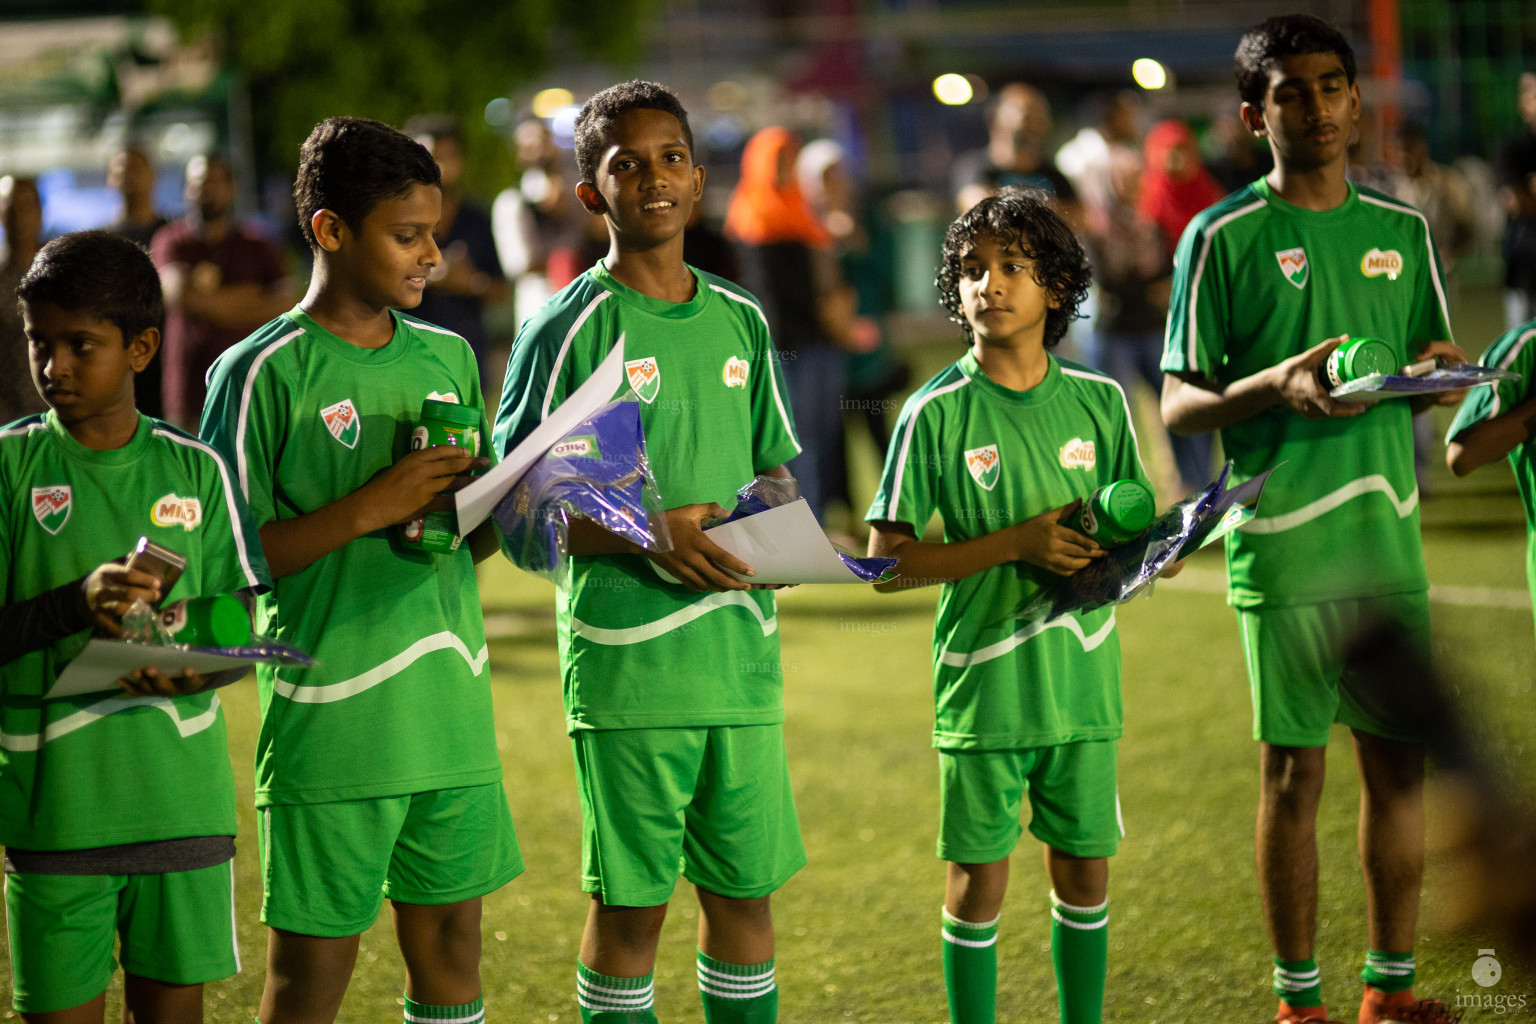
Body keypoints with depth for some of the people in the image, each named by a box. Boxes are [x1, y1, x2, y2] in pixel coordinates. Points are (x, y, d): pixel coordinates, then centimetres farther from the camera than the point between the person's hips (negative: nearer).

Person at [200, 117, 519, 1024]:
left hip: (451, 708, 6)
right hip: (330, 717, -5)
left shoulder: (449, 359, 12)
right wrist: (368, 510, -18)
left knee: (451, 943, 10)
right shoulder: (266, 373, -6)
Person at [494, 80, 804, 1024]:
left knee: (747, 890, 9)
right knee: (630, 902, 0)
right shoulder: (571, 329, -5)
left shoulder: (741, 322, 11)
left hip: (742, 652, 5)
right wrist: (646, 536, -20)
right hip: (627, 658, -5)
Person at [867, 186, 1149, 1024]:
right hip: (983, 680, -3)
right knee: (979, 877, 3)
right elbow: (888, 560, -9)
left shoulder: (1098, 402, 4)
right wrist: (1015, 544, -18)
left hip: (1082, 673, 3)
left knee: (1085, 867, 10)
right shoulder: (937, 413, -6)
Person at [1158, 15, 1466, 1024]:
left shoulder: (1403, 228, 11)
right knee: (1294, 771, 1)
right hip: (1284, 548, -4)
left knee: (1401, 760, 7)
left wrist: (1437, 373, -4)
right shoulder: (1223, 237, -2)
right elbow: (1179, 402, -4)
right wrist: (1277, 387, -22)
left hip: (1389, 534, 4)